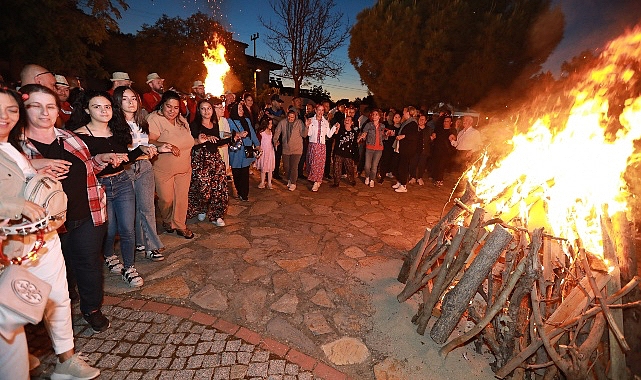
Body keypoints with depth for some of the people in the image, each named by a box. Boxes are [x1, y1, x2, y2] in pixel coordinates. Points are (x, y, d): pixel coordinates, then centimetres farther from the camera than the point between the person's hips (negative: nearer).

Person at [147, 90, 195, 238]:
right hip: (163, 168, -5)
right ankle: (167, 221, 34)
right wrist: (167, 146, -38)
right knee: (166, 199, 5)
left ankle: (180, 225, 25)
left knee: (182, 197, 9)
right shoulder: (154, 119, -12)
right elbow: (150, 141, -24)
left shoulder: (181, 120, 9)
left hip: (184, 167, 5)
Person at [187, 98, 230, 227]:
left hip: (215, 158, 5)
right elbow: (191, 143, -14)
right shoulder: (195, 125, -3)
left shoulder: (215, 125, 14)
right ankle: (201, 210, 21)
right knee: (203, 187, -7)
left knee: (218, 187, 0)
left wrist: (232, 138, 15)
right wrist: (206, 139, -22)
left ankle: (216, 215, 12)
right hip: (200, 159, -5)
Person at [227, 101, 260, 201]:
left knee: (245, 173, 1)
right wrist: (238, 135, -24)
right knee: (236, 173, 3)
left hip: (246, 150, 3)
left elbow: (252, 132, 16)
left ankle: (244, 193, 6)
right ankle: (238, 191, 16)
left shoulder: (247, 120, 14)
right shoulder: (230, 121, 0)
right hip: (236, 151, -3)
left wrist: (257, 144, 15)